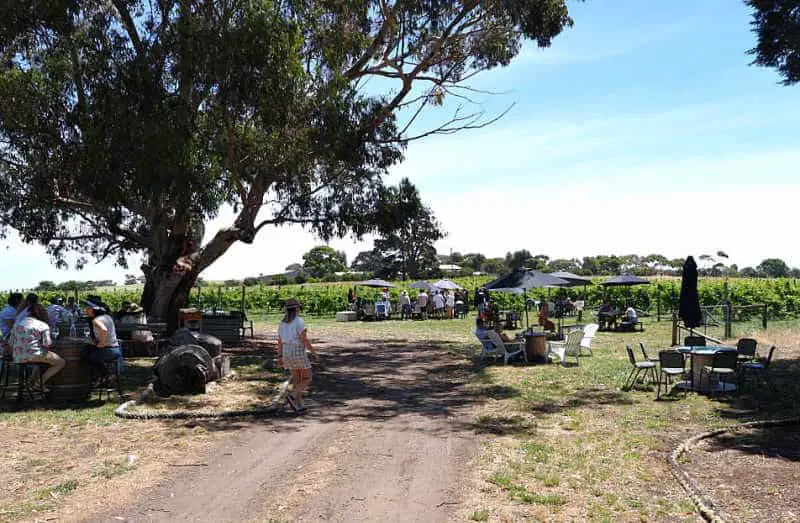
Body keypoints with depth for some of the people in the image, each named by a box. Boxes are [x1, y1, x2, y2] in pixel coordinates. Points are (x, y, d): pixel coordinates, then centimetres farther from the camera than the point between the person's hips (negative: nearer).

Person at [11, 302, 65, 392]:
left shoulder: (17, 323, 15)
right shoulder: (43, 325, -4)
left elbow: (12, 342, 16)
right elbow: (47, 344, -11)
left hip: (18, 358, 8)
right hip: (34, 354, -8)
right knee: (61, 362, 5)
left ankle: (33, 381, 23)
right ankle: (40, 383, -2)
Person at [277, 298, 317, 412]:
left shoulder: (282, 322, 5)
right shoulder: (299, 322, -17)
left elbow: (280, 341, 8)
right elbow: (305, 340, -19)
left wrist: (280, 357, 14)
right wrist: (313, 351, -4)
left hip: (287, 353, 7)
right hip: (298, 354, -7)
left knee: (296, 379, 17)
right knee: (307, 379, 7)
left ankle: (299, 405, 15)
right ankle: (292, 397, -10)